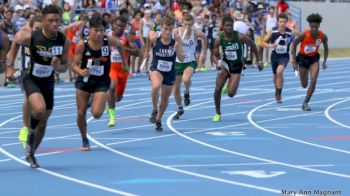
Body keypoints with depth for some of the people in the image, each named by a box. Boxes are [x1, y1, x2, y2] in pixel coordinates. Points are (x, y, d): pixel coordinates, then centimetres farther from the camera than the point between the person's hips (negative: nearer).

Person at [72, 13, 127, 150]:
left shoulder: (109, 41, -14)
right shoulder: (82, 45, -16)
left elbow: (119, 45, 10)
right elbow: (74, 65, -13)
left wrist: (123, 61, 18)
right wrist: (81, 71, -34)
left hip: (101, 82, 0)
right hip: (84, 81, 0)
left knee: (96, 114, -15)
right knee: (81, 113, 4)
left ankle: (96, 103, 23)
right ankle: (85, 141, 28)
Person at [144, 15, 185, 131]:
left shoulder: (177, 39, -18)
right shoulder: (154, 37, -19)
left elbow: (182, 59, -18)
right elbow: (149, 36, 8)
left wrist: (177, 50, -37)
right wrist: (147, 51, 19)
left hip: (170, 72, 2)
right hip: (156, 69, -2)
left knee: (165, 98, 16)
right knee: (156, 86, -34)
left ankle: (158, 119, 43)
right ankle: (154, 110, -10)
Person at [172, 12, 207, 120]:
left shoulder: (196, 33, -11)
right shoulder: (176, 32, -13)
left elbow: (204, 37, 11)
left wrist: (204, 53, 17)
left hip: (190, 62, -1)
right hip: (177, 62, 1)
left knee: (186, 79, -33)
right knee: (176, 89, 8)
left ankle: (187, 93, 3)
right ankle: (180, 109, 34)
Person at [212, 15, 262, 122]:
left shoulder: (240, 37, -18)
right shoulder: (219, 39, -12)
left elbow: (252, 45, -3)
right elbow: (216, 55, -2)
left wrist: (259, 61, 1)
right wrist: (217, 62, -22)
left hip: (236, 66, -2)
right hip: (225, 64, 2)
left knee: (231, 94, -13)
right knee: (217, 89, -12)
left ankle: (230, 86, 28)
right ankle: (218, 113, 8)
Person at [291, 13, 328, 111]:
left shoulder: (323, 36, -16)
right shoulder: (304, 35, -23)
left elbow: (326, 48, 4)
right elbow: (294, 44, -10)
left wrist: (324, 62, 1)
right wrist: (294, 61, -11)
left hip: (314, 59, 1)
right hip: (303, 58, -1)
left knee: (313, 80, -18)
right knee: (304, 85, 5)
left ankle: (306, 103, -10)